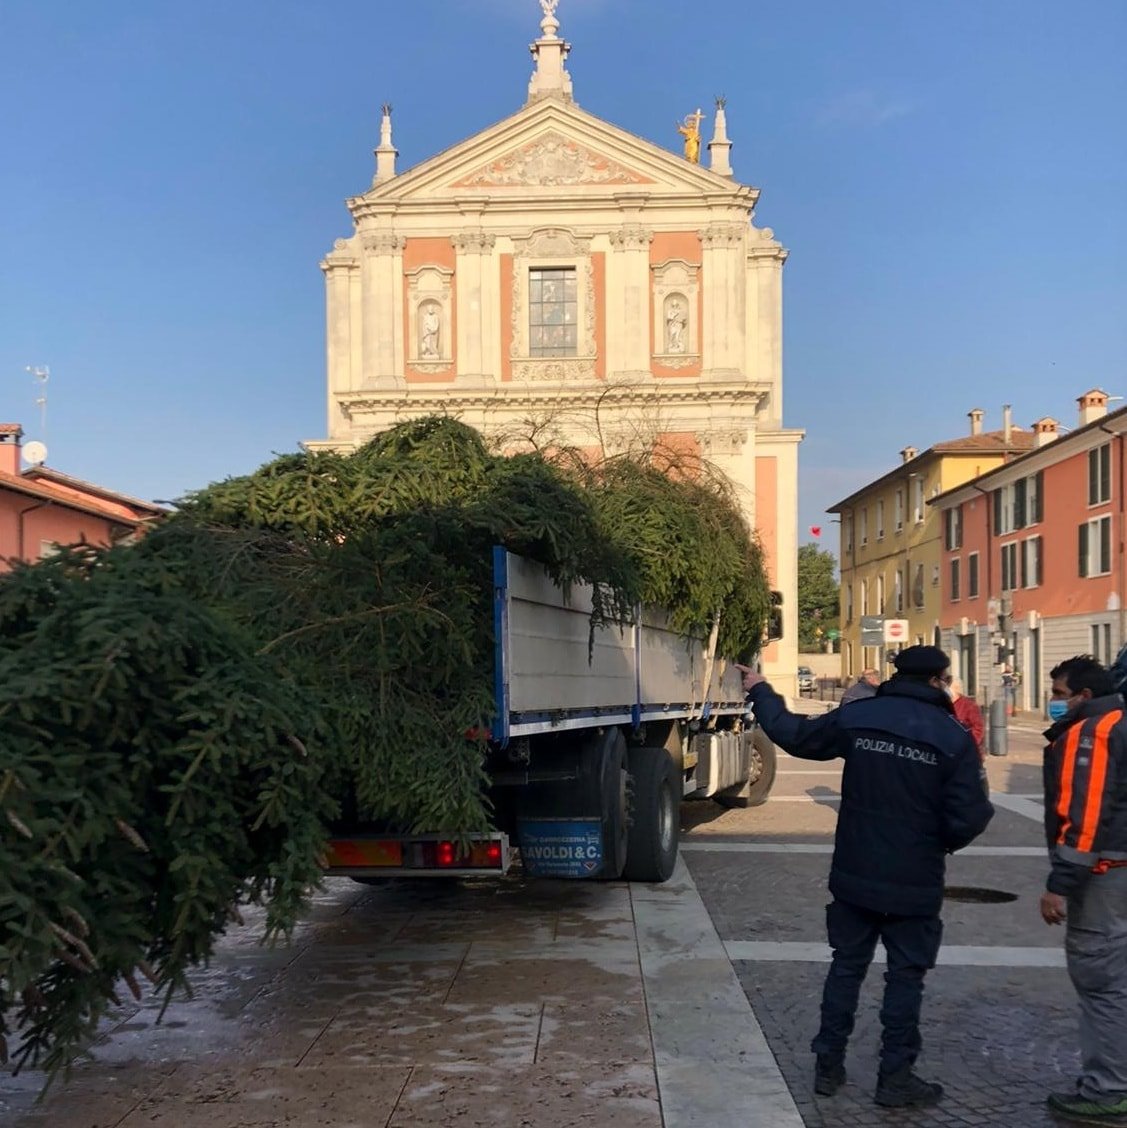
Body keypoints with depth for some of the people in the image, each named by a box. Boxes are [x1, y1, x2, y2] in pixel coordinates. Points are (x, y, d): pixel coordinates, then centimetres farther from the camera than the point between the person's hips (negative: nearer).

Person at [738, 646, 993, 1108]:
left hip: (855, 877, 3)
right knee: (905, 977, 10)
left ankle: (828, 1065, 23)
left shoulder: (855, 718, -5)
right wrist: (943, 840, 8)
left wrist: (760, 692, 20)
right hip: (914, 884, -3)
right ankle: (895, 1076, 16)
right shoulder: (953, 738, -13)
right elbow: (968, 818, -16)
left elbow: (793, 733, 4)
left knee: (846, 968, 16)